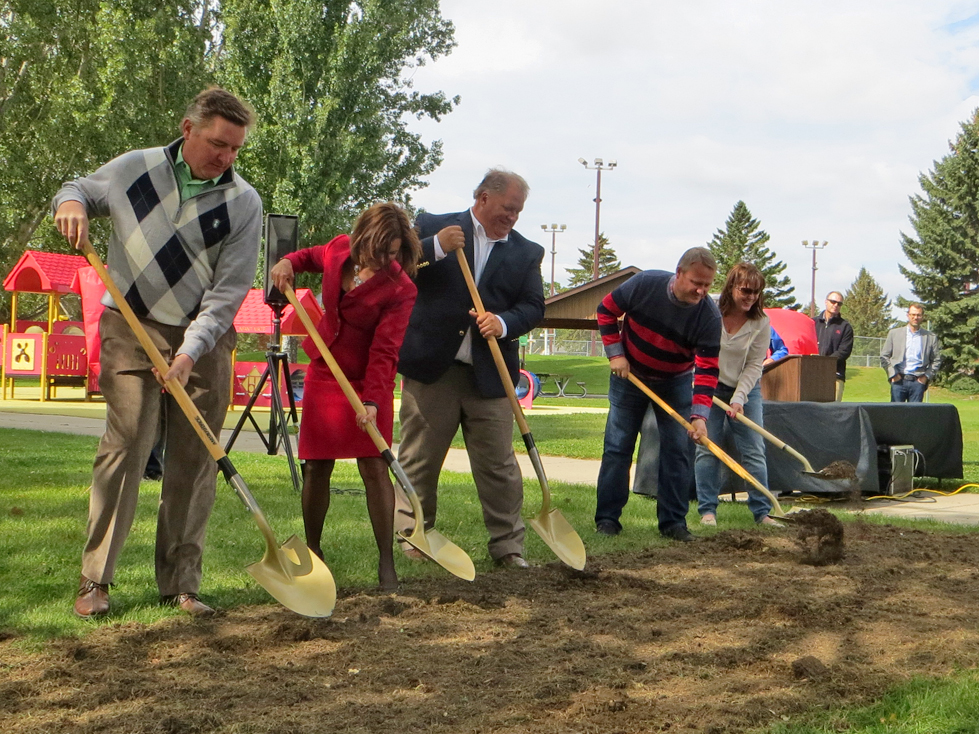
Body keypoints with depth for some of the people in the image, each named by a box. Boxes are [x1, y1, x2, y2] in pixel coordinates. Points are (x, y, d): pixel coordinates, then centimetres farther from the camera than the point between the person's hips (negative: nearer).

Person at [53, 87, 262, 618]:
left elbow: (228, 292, -8)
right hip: (132, 330, -1)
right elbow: (81, 190, 19)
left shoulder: (244, 203, -3)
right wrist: (70, 203, -6)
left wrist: (189, 353, -19)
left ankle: (180, 584, 7)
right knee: (125, 445, -9)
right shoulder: (134, 168, 0)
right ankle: (94, 579, -4)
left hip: (204, 340, 1)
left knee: (194, 459, 0)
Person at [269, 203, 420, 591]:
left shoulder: (400, 290, -19)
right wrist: (288, 262, -1)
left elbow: (384, 351, -24)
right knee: (316, 466, 7)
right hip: (323, 373, 5)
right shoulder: (339, 249, -5)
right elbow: (312, 256, 20)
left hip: (367, 381, -4)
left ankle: (386, 562, -4)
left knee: (374, 466, -9)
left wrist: (372, 401, -33)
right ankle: (312, 550, 24)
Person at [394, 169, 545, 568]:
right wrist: (436, 248, -17)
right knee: (419, 461, 6)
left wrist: (504, 323, -16)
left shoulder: (527, 252, 11)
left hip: (490, 375, 2)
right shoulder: (432, 227, 5)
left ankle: (508, 545, 12)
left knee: (498, 464, 3)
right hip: (431, 369, -1)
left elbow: (534, 306, 4)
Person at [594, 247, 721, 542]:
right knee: (617, 447, 0)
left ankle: (673, 522, 6)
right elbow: (607, 310, -7)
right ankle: (607, 517, 7)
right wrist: (615, 353, -14)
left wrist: (699, 415, -34)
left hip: (676, 384, 1)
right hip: (630, 375, -1)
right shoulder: (645, 284, -23)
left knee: (677, 450, -2)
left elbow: (707, 369, -24)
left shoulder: (709, 316, -23)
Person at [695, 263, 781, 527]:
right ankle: (707, 510, 5)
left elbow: (754, 366, -8)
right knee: (707, 449, -3)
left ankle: (762, 512, 3)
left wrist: (738, 398, -18)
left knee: (754, 451, -2)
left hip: (745, 389, 1)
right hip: (709, 387, -1)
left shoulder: (761, 323, -11)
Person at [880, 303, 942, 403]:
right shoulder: (894, 333, 9)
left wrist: (927, 376, 0)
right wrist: (892, 374, -2)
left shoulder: (931, 337, 10)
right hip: (899, 380, 0)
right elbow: (884, 356, 8)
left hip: (918, 381, 0)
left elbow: (936, 360, 12)